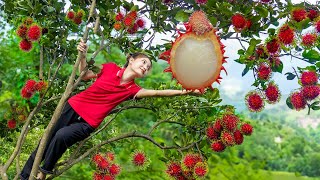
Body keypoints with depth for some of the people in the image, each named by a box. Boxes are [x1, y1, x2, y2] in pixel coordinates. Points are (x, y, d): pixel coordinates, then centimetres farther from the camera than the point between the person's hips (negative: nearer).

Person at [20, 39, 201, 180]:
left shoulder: (132, 89, -5)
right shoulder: (110, 68, -4)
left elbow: (156, 92, -18)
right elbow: (84, 75, 5)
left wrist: (183, 92, -29)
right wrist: (83, 55, -11)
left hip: (87, 123, -1)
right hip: (74, 106, 2)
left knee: (61, 136, -27)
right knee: (46, 141, 8)